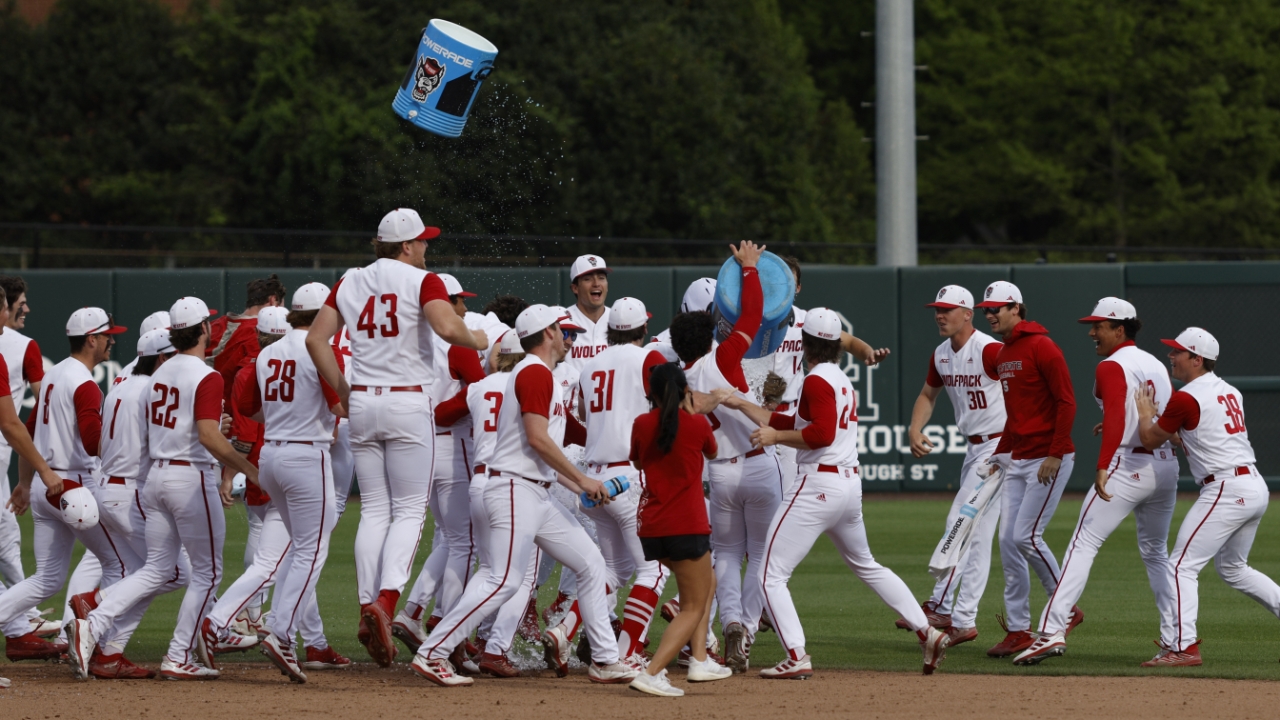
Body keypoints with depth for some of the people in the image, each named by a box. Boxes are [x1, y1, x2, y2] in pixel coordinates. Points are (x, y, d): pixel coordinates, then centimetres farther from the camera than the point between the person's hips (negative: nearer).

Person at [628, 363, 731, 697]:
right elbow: (711, 451, 17)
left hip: (650, 528, 5)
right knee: (694, 607, 1)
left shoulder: (642, 424, 3)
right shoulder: (696, 423, -5)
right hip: (687, 527, -5)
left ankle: (700, 660, 20)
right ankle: (651, 674, -19)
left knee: (706, 582, 27)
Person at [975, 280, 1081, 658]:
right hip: (1017, 460, 9)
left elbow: (1066, 402, -15)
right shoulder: (1001, 355, 15)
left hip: (1049, 459, -9)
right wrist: (999, 455, 14)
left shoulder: (1040, 347, -12)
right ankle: (1018, 630, 7)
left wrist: (1055, 455, -20)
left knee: (1026, 536, -13)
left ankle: (1066, 609, 4)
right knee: (1008, 541, 2)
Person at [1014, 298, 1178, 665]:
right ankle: (1174, 638, 19)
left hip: (1127, 466, -8)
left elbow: (1115, 416, -24)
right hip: (1166, 466, 8)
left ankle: (1053, 631, -21)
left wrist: (1103, 467, -35)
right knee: (1156, 553, 22)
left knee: (1083, 545, -10)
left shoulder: (1112, 367, -8)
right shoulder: (1157, 365, 16)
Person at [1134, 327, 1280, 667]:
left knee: (1182, 565, -8)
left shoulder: (1186, 398, -11)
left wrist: (1145, 412, 17)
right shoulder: (1230, 392, 15)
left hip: (1226, 491, -9)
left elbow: (1151, 440, -1)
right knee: (1232, 568, 25)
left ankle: (1183, 647, -15)